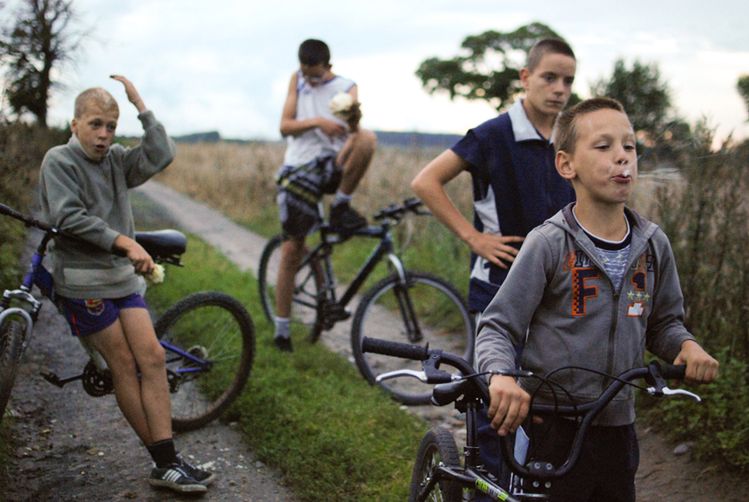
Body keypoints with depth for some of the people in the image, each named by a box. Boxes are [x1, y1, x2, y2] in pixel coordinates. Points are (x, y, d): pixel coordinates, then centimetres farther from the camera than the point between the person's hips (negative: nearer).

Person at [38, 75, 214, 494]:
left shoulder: (116, 159, 11)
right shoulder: (59, 161, -6)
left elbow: (161, 156, -2)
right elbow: (69, 216, -18)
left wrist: (140, 104, -2)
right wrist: (125, 242, -24)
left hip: (123, 277, 6)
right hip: (83, 282, -6)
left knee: (153, 358, -4)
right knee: (125, 367, -2)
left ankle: (168, 463, -2)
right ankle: (165, 463, 5)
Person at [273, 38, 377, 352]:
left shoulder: (346, 89, -1)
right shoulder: (297, 80, 6)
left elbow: (353, 133, -15)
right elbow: (285, 127, -3)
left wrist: (353, 119, -39)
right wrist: (317, 121, -20)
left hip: (332, 164, -1)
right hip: (299, 170, 1)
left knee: (368, 139, -33)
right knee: (292, 249, -2)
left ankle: (341, 206, -14)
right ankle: (281, 327, 10)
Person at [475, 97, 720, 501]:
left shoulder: (653, 245, 2)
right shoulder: (549, 244, -13)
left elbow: (663, 323, 15)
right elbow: (497, 327, -11)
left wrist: (686, 344, -6)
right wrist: (500, 375, -31)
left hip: (617, 426, 5)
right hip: (552, 426, -5)